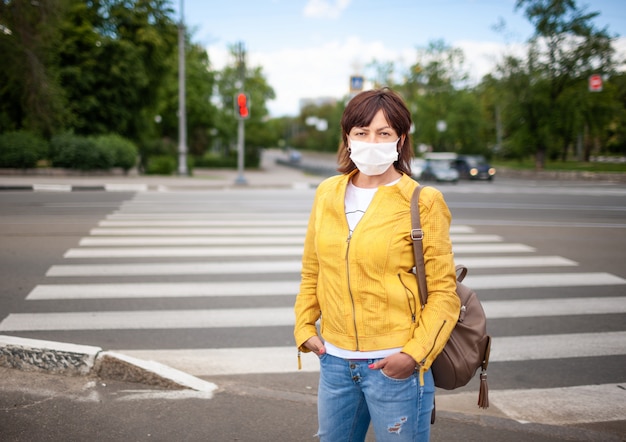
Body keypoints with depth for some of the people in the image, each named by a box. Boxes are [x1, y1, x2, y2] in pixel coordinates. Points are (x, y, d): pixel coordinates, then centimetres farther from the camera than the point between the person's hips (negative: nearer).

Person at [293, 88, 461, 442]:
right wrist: (305, 326, 6)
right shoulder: (327, 193, 5)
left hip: (394, 365, -4)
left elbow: (443, 290, -7)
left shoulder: (422, 202, -8)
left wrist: (415, 353, -15)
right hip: (335, 361, 5)